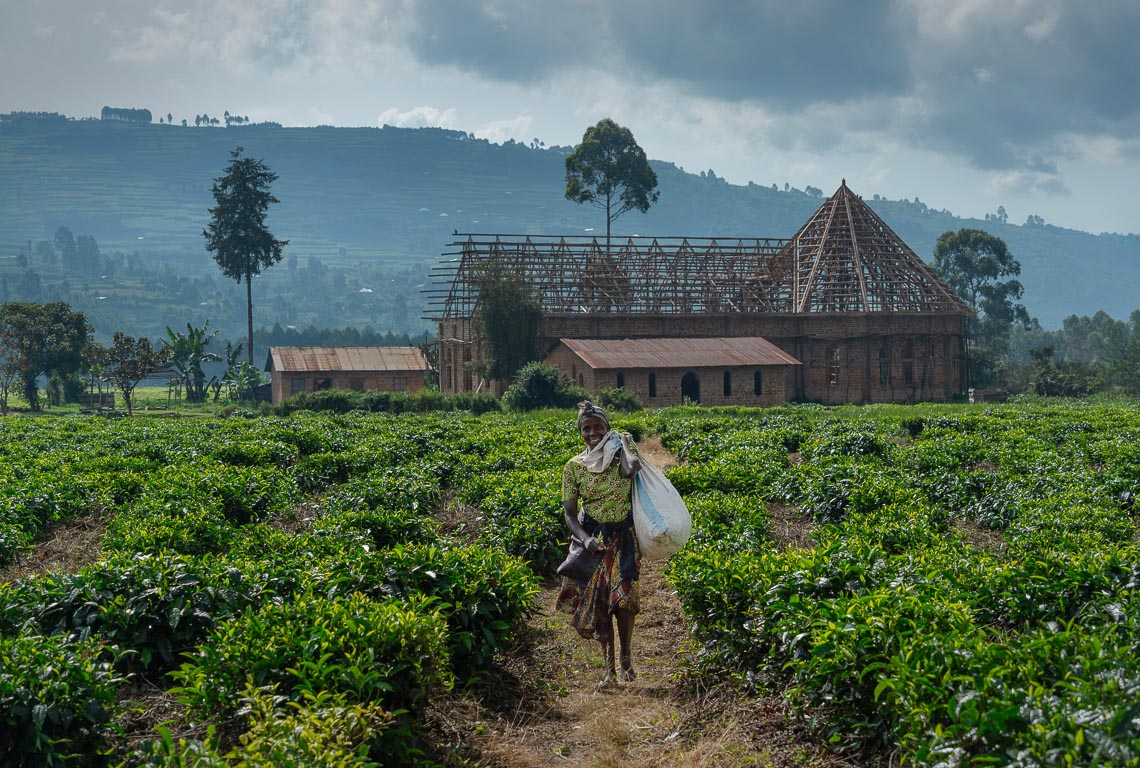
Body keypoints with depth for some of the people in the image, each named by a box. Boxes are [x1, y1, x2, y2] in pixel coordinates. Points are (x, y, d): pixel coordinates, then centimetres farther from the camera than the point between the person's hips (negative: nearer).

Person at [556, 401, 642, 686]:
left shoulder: (620, 453, -3)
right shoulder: (574, 466, 1)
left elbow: (631, 469, -28)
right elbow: (569, 513, 0)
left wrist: (625, 442, -10)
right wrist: (585, 539, -17)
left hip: (622, 537, -2)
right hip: (592, 540, 2)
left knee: (623, 596, -17)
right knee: (597, 600, 2)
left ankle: (626, 655, 5)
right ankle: (609, 667, 12)